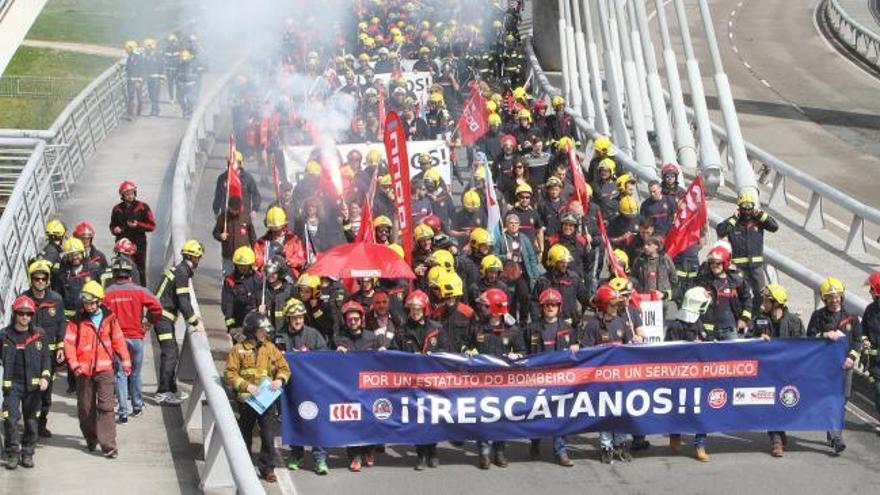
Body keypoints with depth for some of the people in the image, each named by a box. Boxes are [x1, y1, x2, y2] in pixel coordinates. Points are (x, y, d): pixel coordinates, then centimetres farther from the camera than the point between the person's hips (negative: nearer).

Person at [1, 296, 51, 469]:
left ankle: (27, 453, 19)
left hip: (33, 384, 1)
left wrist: (45, 377, -8)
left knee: (31, 420, 8)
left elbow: (46, 358, 5)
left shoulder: (39, 335, 1)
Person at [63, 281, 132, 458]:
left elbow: (118, 340, 9)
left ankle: (108, 445, -11)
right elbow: (69, 342, -4)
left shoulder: (109, 318, 2)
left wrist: (125, 361, 6)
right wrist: (73, 363, -16)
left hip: (105, 369, -1)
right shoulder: (77, 320, -1)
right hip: (84, 370, 1)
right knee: (85, 408, 10)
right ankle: (91, 439, 29)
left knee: (106, 407, -9)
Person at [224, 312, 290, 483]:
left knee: (268, 435, -4)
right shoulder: (238, 350, -3)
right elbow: (230, 374, -6)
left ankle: (267, 468, 7)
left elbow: (284, 367, 9)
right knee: (245, 435, 11)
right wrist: (246, 385, -18)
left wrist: (280, 380, -10)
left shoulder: (269, 347, 6)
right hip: (247, 399, -2)